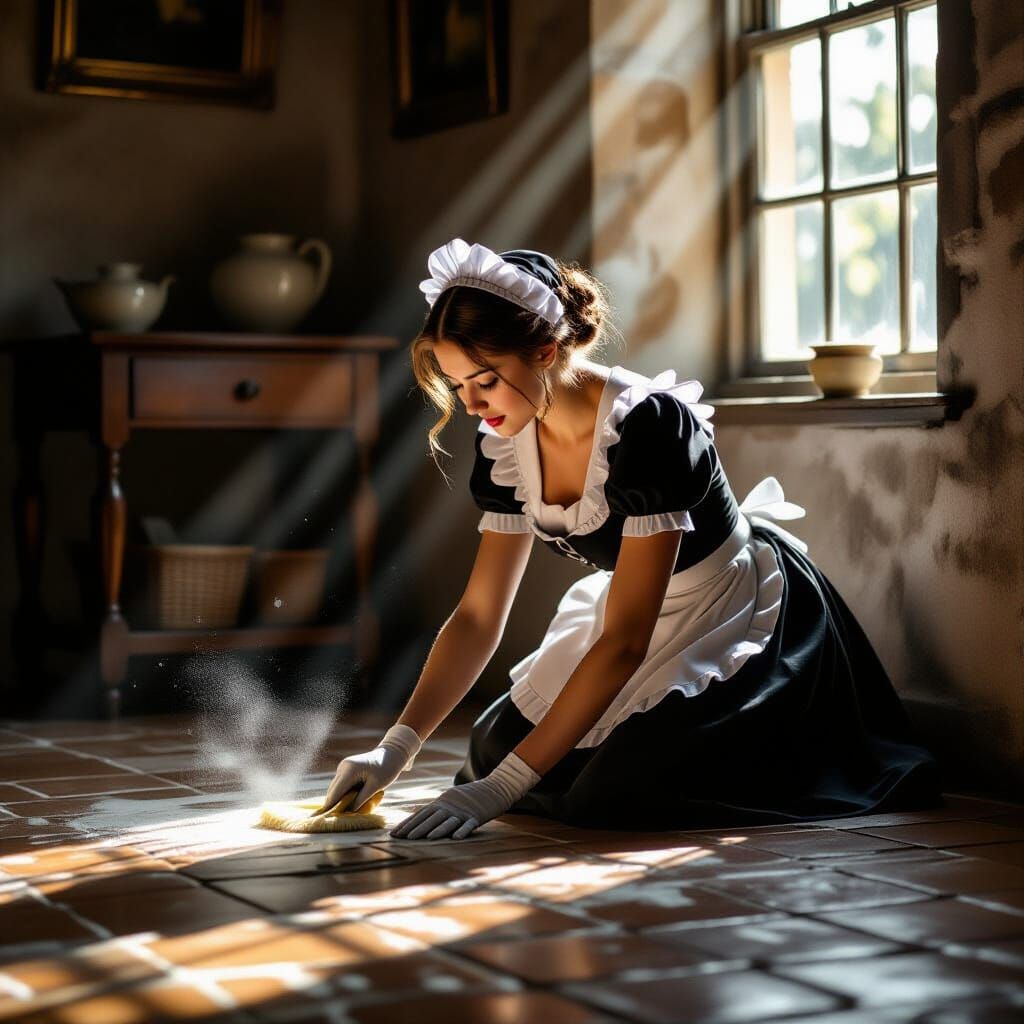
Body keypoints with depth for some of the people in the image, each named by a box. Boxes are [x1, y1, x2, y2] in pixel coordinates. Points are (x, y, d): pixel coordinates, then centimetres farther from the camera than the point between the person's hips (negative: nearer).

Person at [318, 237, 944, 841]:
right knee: (492, 749, -2)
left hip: (744, 626, -7)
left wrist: (502, 787, -35)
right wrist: (397, 747, -16)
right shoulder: (507, 447, -9)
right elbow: (480, 616, -3)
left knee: (613, 793, -23)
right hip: (638, 615, 7)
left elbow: (623, 641, -33)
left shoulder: (646, 429, -33)